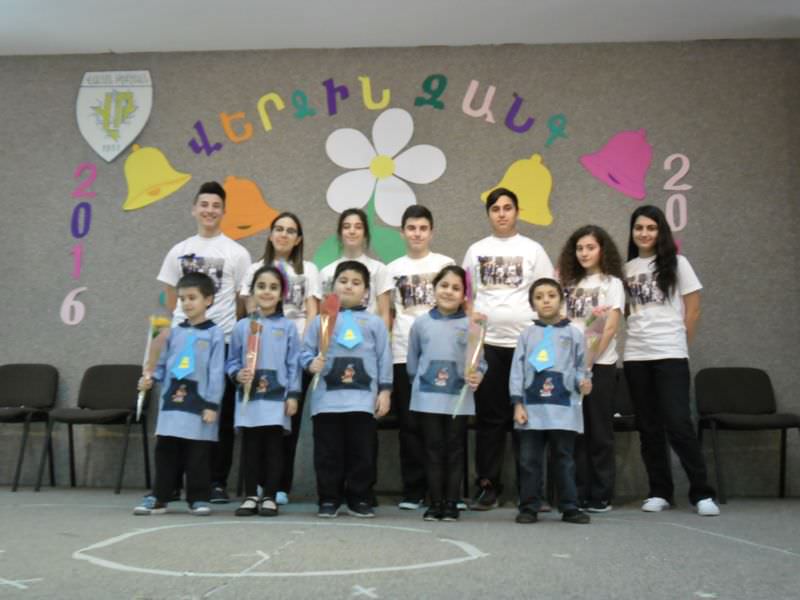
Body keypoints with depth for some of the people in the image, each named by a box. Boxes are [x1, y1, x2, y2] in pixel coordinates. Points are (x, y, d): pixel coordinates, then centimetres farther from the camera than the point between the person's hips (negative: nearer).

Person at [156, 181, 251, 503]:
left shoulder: (237, 253, 3)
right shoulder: (178, 251, 11)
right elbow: (171, 297, 15)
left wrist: (236, 331, 1)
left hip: (223, 342, -2)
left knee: (221, 416, 2)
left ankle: (217, 483, 11)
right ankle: (171, 481, 15)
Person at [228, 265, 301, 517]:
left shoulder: (287, 326, 1)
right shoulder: (242, 326, 5)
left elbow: (293, 364, 0)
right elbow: (232, 361, 9)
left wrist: (293, 395, -4)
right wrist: (238, 374, -12)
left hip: (277, 398, -1)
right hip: (249, 397, 1)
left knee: (274, 448, 5)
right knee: (251, 448, 8)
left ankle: (269, 496, 16)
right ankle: (250, 496, 18)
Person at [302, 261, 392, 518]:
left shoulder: (374, 322, 9)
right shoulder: (320, 320, 7)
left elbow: (384, 359, 7)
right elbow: (306, 352, 6)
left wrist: (385, 391, 1)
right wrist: (311, 364, -16)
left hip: (363, 398, 0)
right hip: (327, 398, 0)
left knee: (362, 452, 6)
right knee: (328, 453, 6)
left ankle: (359, 499, 19)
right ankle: (328, 500, 18)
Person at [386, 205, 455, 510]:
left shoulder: (445, 264, 8)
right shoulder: (393, 269, 12)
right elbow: (388, 314, 14)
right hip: (403, 354, 1)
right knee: (409, 424, 3)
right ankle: (413, 490, 11)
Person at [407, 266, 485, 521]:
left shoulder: (470, 325, -2)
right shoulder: (421, 322, 3)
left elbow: (479, 360, -4)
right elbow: (412, 361, 12)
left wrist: (477, 375, -23)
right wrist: (419, 383, 10)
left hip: (459, 399, -1)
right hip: (427, 398, 1)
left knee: (454, 451, 7)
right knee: (433, 450, 7)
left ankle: (451, 503, 17)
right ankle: (435, 503, 15)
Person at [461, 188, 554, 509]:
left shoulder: (533, 249, 7)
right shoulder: (476, 250, 11)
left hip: (526, 342, -1)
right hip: (485, 342, 1)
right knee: (489, 417, 4)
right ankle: (487, 485, 11)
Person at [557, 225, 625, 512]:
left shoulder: (611, 283, 2)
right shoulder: (571, 283, 15)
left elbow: (610, 329, -8)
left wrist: (590, 361, -14)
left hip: (600, 365, -4)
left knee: (599, 431, 1)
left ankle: (601, 496, 9)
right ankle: (578, 494, 13)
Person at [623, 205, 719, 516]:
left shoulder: (676, 263, 3)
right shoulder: (627, 268, 11)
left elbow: (693, 309, 2)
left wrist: (678, 343, 2)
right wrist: (636, 337, 2)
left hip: (670, 355, -3)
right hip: (635, 356, 4)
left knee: (677, 423, -9)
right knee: (648, 427, 7)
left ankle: (702, 493, 2)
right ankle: (660, 492, 15)